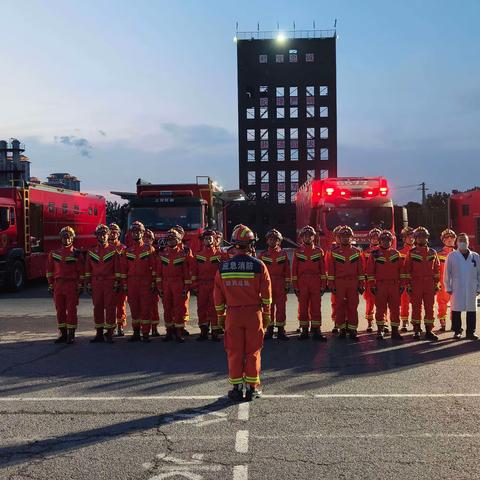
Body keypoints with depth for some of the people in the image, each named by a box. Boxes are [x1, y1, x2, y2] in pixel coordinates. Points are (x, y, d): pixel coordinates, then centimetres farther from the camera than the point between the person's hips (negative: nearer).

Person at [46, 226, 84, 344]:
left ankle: (71, 335, 3)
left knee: (71, 310, -2)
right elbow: (50, 270, 12)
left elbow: (81, 271, -2)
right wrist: (51, 285, 8)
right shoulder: (54, 253, 10)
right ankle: (63, 334, 15)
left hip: (72, 285, -4)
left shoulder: (76, 254, 0)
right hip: (58, 285, 4)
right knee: (60, 310, 7)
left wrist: (80, 286, -6)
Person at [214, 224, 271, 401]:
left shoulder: (223, 267, -2)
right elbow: (266, 293, -2)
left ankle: (236, 387, 14)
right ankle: (252, 388, 14)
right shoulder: (259, 265, -7)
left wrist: (220, 314, 14)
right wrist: (266, 314, 9)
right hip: (254, 313, -1)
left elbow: (218, 295, 4)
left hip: (232, 314, 1)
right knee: (253, 352, 8)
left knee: (234, 352, 9)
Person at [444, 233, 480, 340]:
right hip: (457, 289, -2)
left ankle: (470, 332, 12)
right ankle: (457, 331, 11)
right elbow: (447, 273, 3)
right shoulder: (451, 256, 3)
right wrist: (448, 288, -1)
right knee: (456, 310, 1)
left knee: (471, 310, 3)